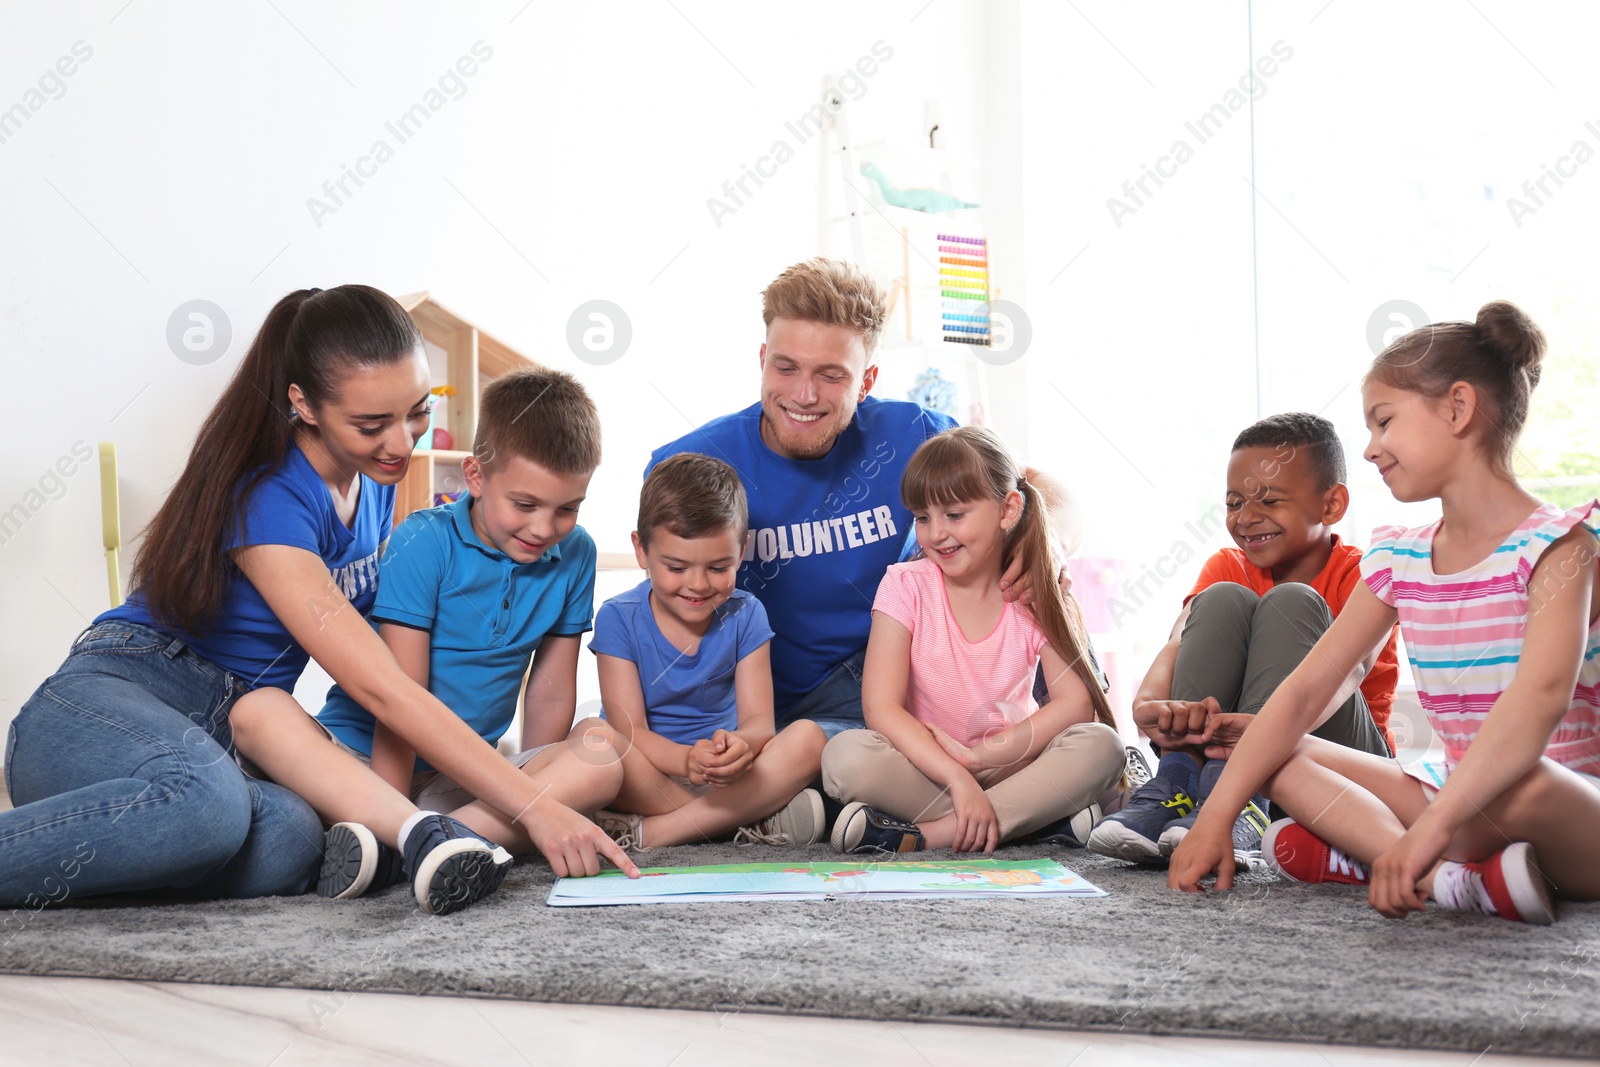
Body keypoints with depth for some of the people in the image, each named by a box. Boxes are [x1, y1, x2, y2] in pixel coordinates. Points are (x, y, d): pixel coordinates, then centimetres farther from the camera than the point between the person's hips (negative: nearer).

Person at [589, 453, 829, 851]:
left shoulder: (745, 615, 2)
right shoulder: (619, 619, -5)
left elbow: (759, 718, -7)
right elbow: (628, 730, -14)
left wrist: (740, 744, -34)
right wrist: (686, 759, -37)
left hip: (724, 775, 3)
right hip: (648, 777, -2)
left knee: (807, 738, -24)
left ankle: (647, 832, -28)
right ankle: (754, 819, -29)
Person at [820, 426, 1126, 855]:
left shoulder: (1034, 595, -1)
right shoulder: (907, 586, -6)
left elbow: (1076, 702, -12)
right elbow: (881, 707, -16)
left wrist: (978, 755, -22)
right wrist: (957, 778, -29)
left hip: (1008, 767, 2)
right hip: (923, 768, -1)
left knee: (1102, 745, -25)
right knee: (846, 755, -31)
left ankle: (927, 834, -29)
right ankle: (1035, 818, -28)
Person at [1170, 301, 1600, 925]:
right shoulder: (1398, 560, 8)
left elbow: (1540, 697, -30)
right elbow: (1305, 692, 4)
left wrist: (1429, 828, -42)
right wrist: (1215, 817, -6)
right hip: (1467, 815, 7)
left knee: (1523, 782, -41)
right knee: (1279, 758, -7)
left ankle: (1357, 856, -18)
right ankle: (1454, 881, -26)